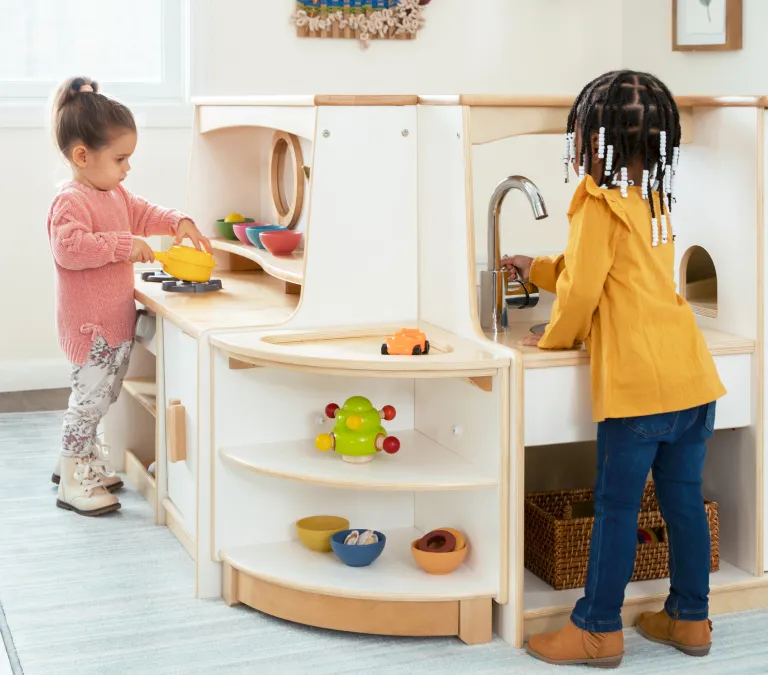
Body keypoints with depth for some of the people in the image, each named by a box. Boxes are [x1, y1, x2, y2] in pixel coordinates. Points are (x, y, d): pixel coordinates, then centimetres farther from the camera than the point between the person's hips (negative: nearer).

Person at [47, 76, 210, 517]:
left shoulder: (116, 195, 13)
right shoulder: (70, 203, -19)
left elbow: (143, 214, 25)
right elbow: (69, 246, -32)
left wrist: (178, 222, 7)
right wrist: (124, 246, -29)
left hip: (116, 321, 10)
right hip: (91, 325, -10)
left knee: (102, 396, 18)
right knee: (91, 395, -4)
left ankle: (80, 460, 34)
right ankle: (73, 482, 5)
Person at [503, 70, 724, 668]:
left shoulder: (600, 202, -8)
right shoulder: (655, 199, 17)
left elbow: (581, 288, -11)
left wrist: (555, 337, 8)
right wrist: (534, 269, 37)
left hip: (637, 383, -8)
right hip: (692, 374, 8)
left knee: (617, 507, 1)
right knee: (683, 500, 15)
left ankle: (598, 630, 11)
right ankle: (690, 619, 25)